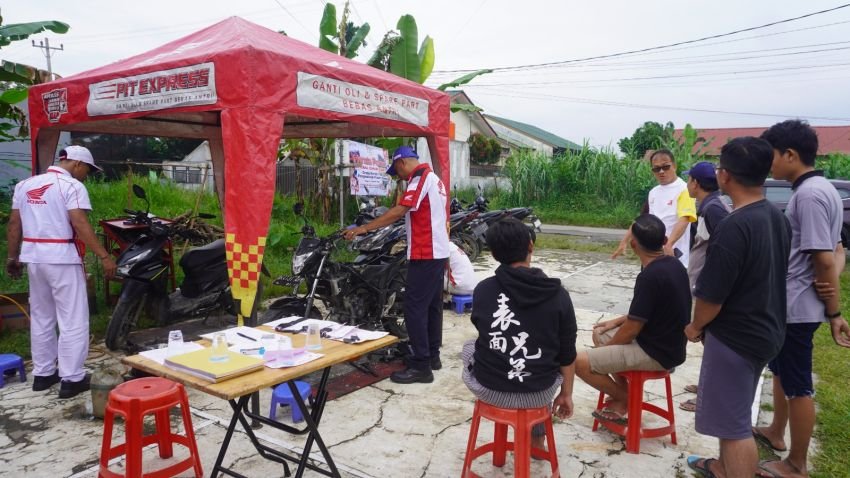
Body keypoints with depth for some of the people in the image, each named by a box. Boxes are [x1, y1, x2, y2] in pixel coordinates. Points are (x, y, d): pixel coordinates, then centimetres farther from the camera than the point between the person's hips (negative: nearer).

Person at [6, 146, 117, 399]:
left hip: (34, 257, 7)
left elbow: (13, 224, 13)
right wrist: (104, 257, -19)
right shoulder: (72, 186, -10)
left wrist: (13, 257, 21)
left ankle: (43, 373, 25)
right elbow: (80, 225, -20)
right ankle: (71, 378, 1)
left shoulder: (24, 185, 13)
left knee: (41, 317, 17)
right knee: (72, 320, -1)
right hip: (62, 258, -7)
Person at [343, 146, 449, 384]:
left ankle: (421, 366, -5)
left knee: (415, 307, -8)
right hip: (438, 252, 10)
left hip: (424, 254, -10)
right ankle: (432, 355, 24)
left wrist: (364, 228, -21)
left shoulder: (419, 178, -13)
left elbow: (399, 212, -22)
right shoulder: (434, 178, 18)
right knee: (432, 305, 15)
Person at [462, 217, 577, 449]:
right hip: (539, 393, 0)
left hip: (488, 389, 0)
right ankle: (536, 439, 43)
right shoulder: (558, 294, -9)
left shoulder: (483, 290, -8)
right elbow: (567, 354, -2)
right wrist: (566, 394, 14)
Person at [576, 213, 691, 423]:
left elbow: (631, 330, -20)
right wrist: (617, 321, 16)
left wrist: (605, 348, -2)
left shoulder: (650, 276, -26)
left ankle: (625, 399, 11)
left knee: (580, 363, -13)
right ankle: (624, 398, 20)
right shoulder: (673, 264, 2)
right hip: (667, 343, 10)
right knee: (599, 333, 23)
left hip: (656, 353, -10)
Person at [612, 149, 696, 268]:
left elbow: (684, 220, -24)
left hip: (673, 256, -8)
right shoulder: (653, 192, 12)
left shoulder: (683, 190, -11)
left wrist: (668, 244, -38)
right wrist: (625, 241, 15)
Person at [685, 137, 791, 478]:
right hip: (765, 330, 9)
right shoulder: (777, 217, 2)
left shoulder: (733, 227, -27)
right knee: (731, 411, 26)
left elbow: (711, 296, -24)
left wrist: (695, 327, -4)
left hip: (736, 337, -9)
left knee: (734, 422, 4)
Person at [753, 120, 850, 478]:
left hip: (797, 308, -10)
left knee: (798, 386, 3)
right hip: (789, 305, 10)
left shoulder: (809, 194, -21)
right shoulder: (818, 189, 11)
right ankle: (775, 433, 42)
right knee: (781, 371, 24)